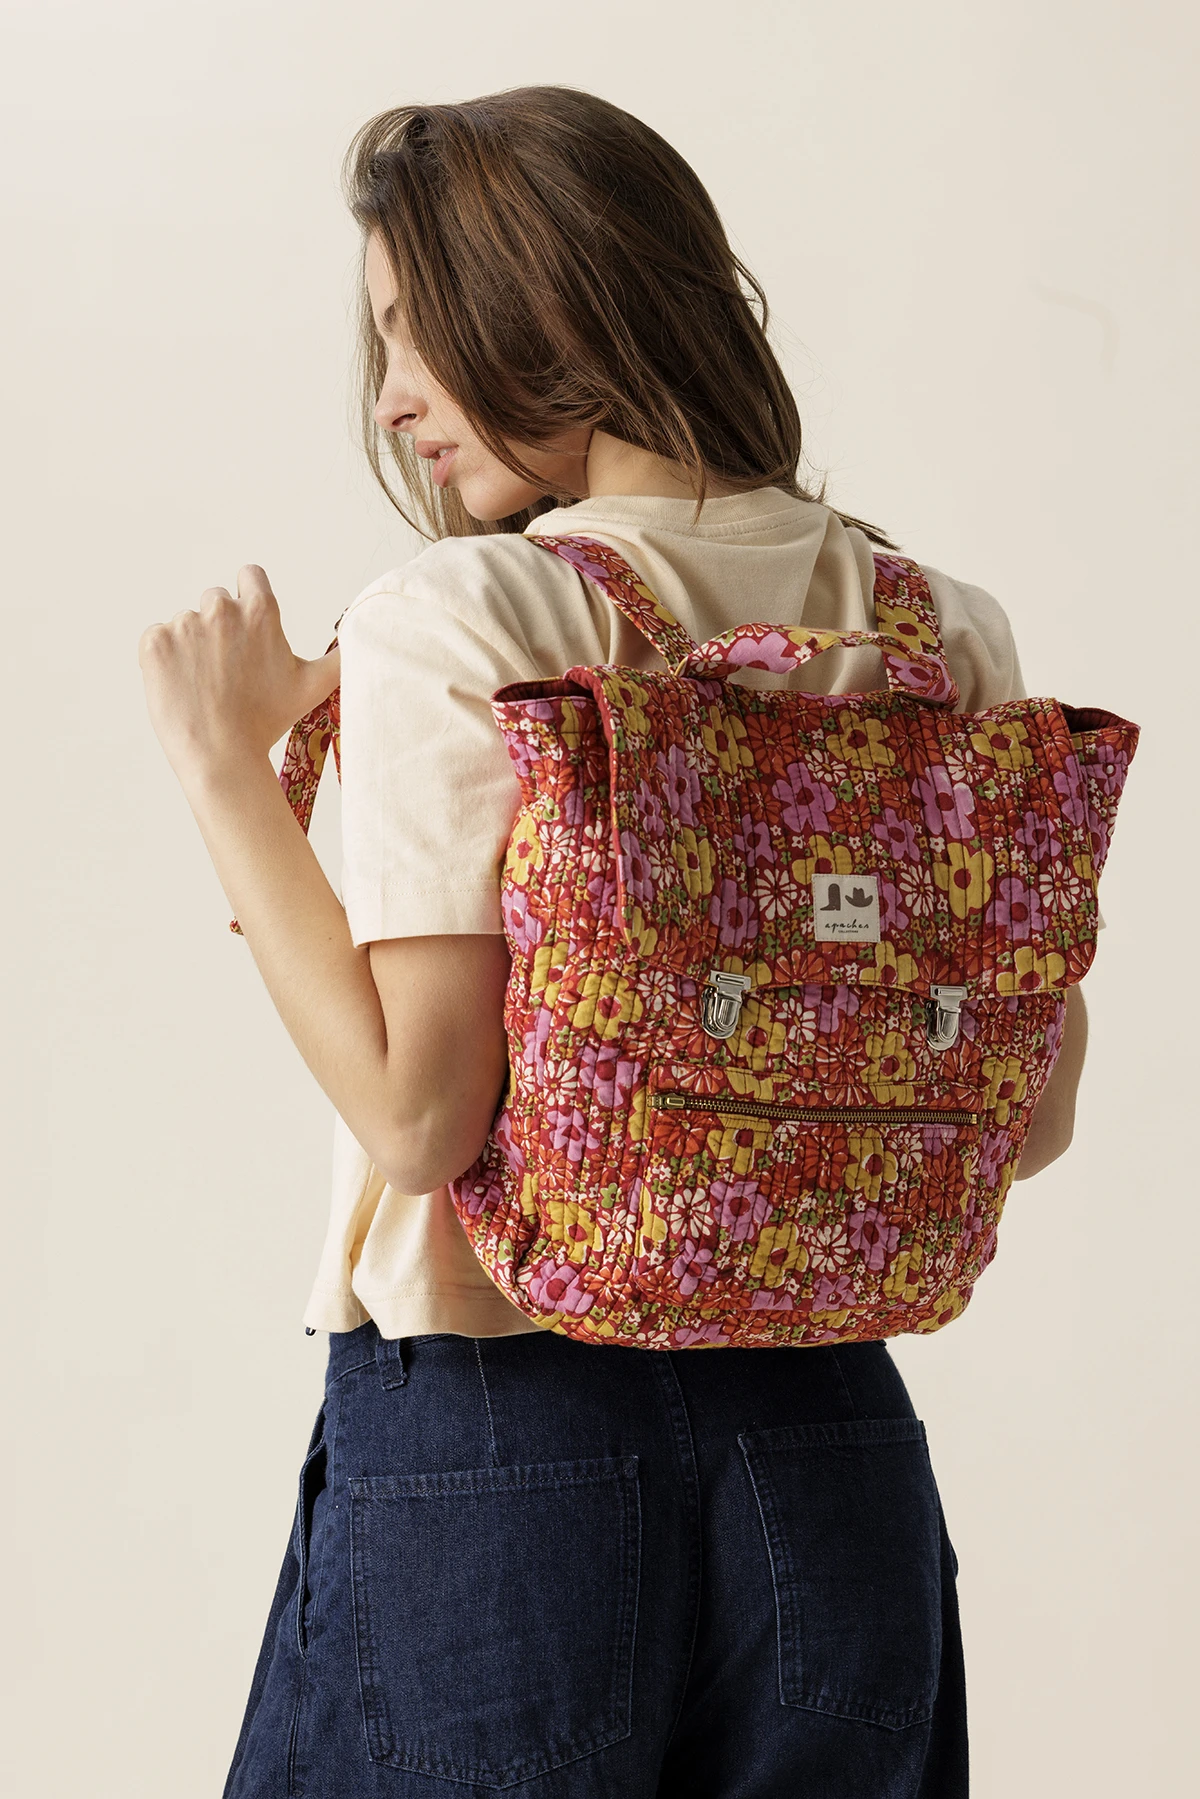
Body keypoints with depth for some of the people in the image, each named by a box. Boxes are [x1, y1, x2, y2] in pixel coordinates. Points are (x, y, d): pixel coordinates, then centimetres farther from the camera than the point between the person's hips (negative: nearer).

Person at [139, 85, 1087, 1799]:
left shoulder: (452, 625, -13)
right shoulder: (948, 628, 2)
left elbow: (420, 1112, -17)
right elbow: (1034, 1114, 6)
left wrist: (224, 764, -9)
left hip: (488, 1443, -4)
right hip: (830, 1445, 5)